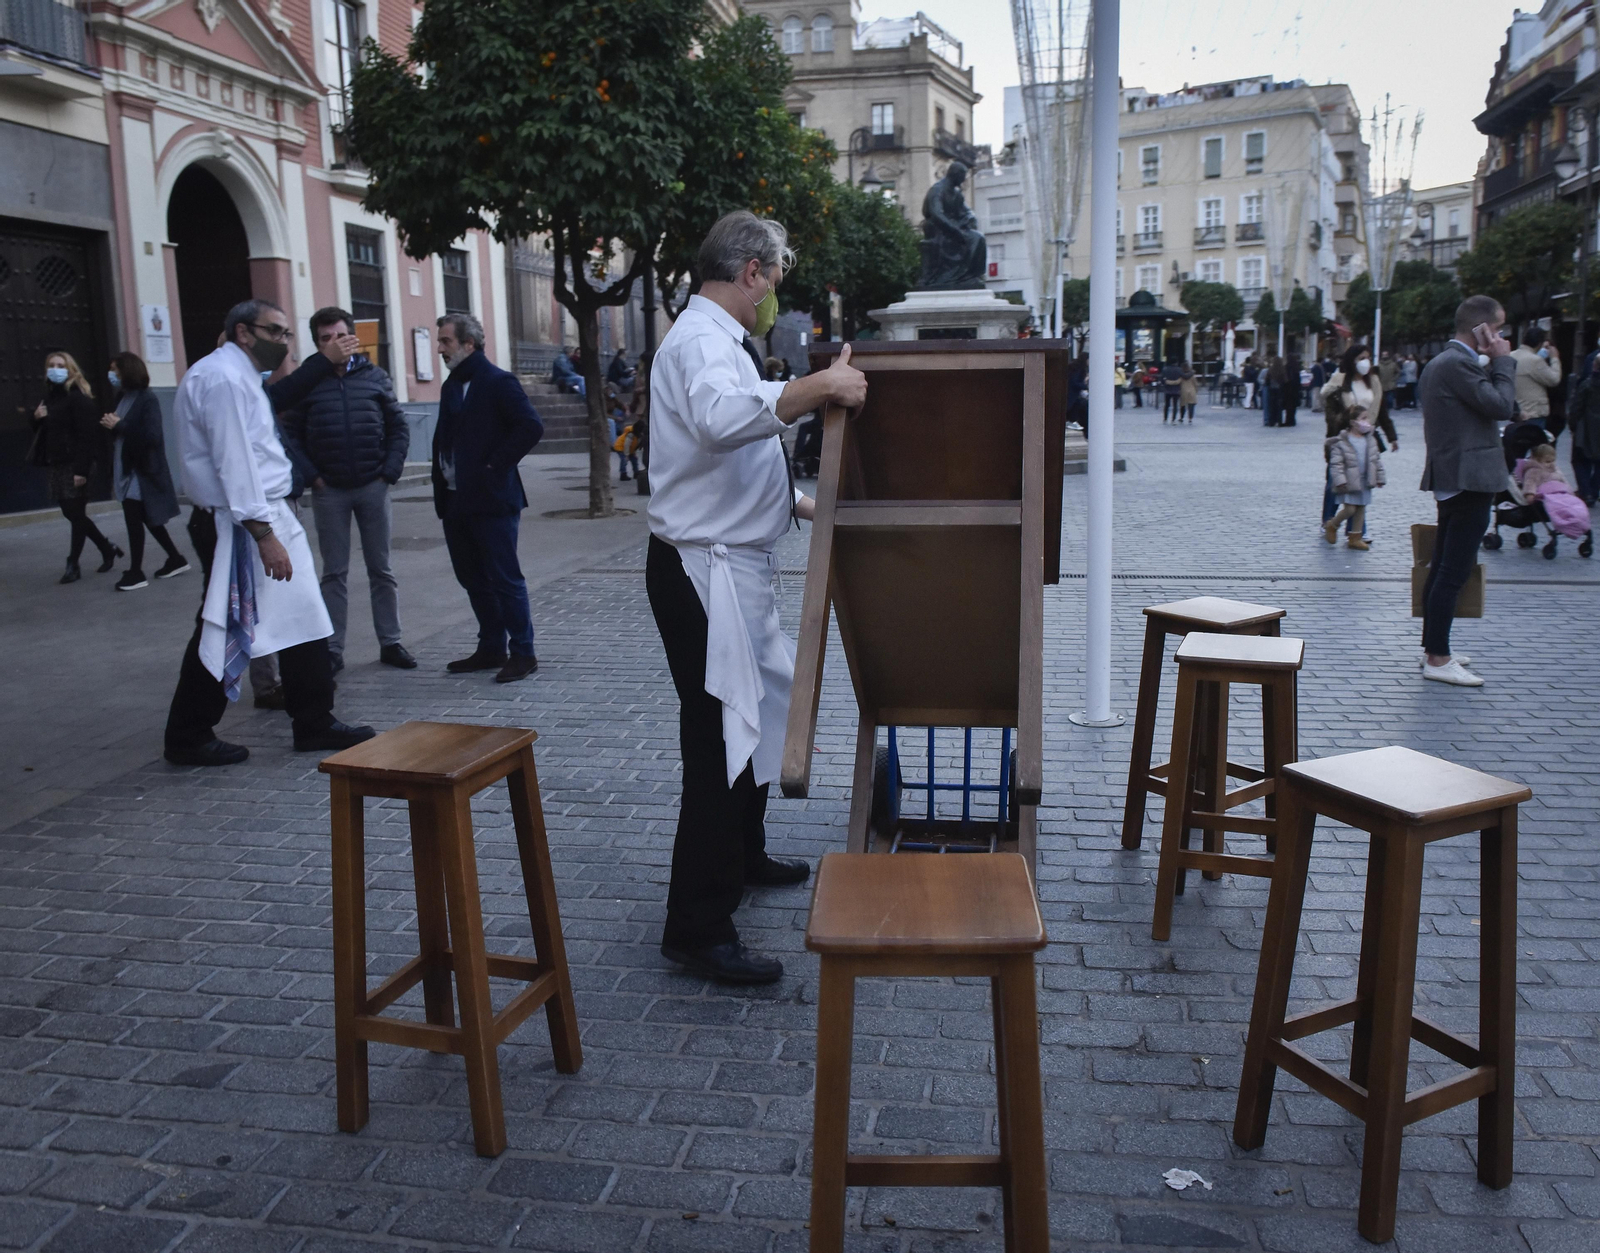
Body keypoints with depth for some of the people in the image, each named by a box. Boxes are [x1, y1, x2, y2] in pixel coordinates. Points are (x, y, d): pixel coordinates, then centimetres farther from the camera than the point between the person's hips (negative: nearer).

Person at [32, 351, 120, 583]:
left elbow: (87, 436, -18)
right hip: (56, 465, 9)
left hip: (75, 465, -9)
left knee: (76, 513, -3)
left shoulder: (79, 398, -10)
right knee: (71, 513, 11)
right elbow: (40, 431, 24)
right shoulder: (49, 397, 16)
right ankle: (107, 549, 24)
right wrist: (36, 418, 1)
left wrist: (82, 469, -24)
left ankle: (73, 564, 3)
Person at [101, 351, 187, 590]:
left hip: (142, 472, -8)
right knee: (148, 518, 13)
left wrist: (119, 426, -18)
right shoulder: (123, 399, 10)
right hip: (127, 469, 8)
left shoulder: (147, 401, -13)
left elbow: (152, 436, -22)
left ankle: (136, 573, 2)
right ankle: (176, 560, 24)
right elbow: (120, 434, 13)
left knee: (133, 518, -6)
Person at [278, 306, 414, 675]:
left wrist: (390, 471, -5)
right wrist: (310, 476, -9)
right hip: (329, 492, -1)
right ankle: (333, 650, 10)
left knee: (380, 569, 8)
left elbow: (399, 427, 5)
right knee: (334, 573, 5)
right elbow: (289, 434, 0)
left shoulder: (374, 377, 3)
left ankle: (390, 643, 17)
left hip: (373, 488, 1)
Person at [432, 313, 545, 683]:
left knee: (504, 579, -4)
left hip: (491, 500, -9)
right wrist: (441, 482, 10)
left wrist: (495, 465, -16)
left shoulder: (498, 383, -9)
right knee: (473, 579, 13)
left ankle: (522, 653, 4)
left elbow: (531, 426, -19)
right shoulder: (451, 386, 16)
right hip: (456, 500, 9)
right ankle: (492, 648, 23)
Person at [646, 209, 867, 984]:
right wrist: (820, 387, -38)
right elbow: (726, 416, -42)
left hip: (735, 564, 11)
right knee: (721, 736, -8)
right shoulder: (702, 340, -16)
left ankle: (744, 857, 42)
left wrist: (798, 502, 29)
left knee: (759, 710, 23)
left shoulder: (718, 340, 18)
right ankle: (698, 929, 0)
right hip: (705, 571, -11)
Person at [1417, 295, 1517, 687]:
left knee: (1442, 568, 16)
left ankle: (1432, 648, 25)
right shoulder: (1459, 364, -17)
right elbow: (1502, 406, -17)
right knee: (1453, 572, -9)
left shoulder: (1440, 363, 16)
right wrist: (1502, 361, -11)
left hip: (1451, 479, 11)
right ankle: (1438, 660, -6)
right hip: (1468, 479, -11)